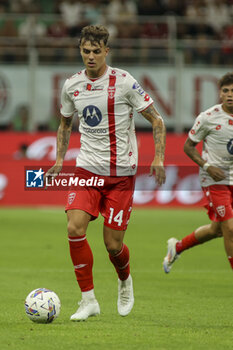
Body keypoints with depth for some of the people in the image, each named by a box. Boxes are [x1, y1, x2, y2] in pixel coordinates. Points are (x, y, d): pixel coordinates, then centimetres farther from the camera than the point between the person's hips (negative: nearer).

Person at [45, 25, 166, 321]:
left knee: (113, 244, -3)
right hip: (87, 169, 3)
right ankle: (88, 300, -7)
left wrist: (158, 157, -15)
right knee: (75, 228, -18)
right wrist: (59, 160, 9)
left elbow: (156, 120, -3)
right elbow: (65, 124, 21)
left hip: (121, 174, -3)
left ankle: (125, 281, 33)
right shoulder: (71, 86, 3)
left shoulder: (124, 82, -9)